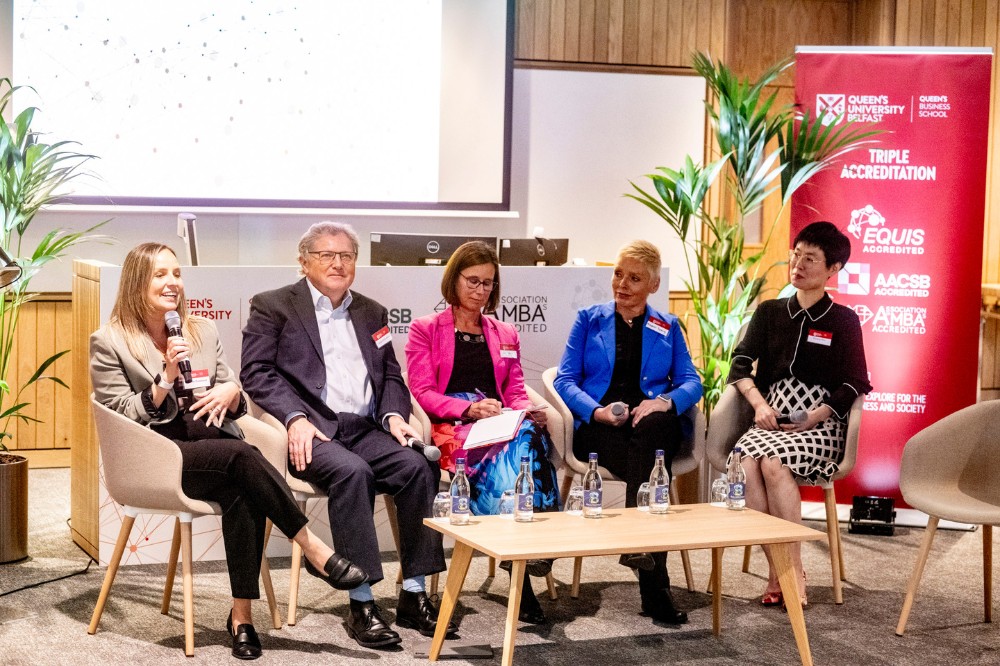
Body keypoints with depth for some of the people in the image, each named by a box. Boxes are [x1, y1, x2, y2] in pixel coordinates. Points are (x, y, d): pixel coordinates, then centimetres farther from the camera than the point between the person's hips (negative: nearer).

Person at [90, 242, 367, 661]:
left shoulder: (203, 331, 16)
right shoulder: (109, 343, 2)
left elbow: (235, 404, 16)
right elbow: (123, 416, -4)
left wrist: (232, 392, -9)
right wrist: (166, 378, -16)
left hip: (213, 446, 4)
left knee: (243, 492, -31)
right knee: (241, 454, -32)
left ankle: (242, 615, -28)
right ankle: (314, 550, -26)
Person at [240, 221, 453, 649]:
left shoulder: (372, 313, 24)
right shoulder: (273, 306, 8)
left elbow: (391, 376, 22)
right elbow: (256, 372, -3)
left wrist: (394, 414, 0)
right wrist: (295, 418, -17)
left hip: (365, 429, 5)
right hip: (310, 433, -5)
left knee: (417, 467, -23)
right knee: (352, 471, -35)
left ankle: (414, 597, -18)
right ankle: (361, 604, -31)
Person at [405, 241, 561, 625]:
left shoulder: (505, 335, 29)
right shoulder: (425, 330, 15)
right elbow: (422, 392, 4)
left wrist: (529, 411, -5)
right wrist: (469, 408, -13)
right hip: (451, 431, -3)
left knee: (528, 434, -36)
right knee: (513, 450, -37)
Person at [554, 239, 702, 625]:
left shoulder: (668, 328, 22)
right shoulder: (589, 320, 19)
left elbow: (692, 383, 9)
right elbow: (565, 379, 8)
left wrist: (665, 401, -15)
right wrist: (597, 410, -13)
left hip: (653, 423, 1)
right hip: (598, 427, -1)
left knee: (649, 429, -39)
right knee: (649, 465, -35)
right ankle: (655, 585, -41)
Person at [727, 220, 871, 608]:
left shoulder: (843, 321, 6)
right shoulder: (769, 312, 16)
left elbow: (854, 385, 1)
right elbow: (741, 364, 12)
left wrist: (812, 418, -11)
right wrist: (759, 404, -7)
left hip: (821, 426, -3)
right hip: (771, 422, 3)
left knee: (773, 463, -35)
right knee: (745, 463, -32)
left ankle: (793, 570, -25)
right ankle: (775, 568, -24)